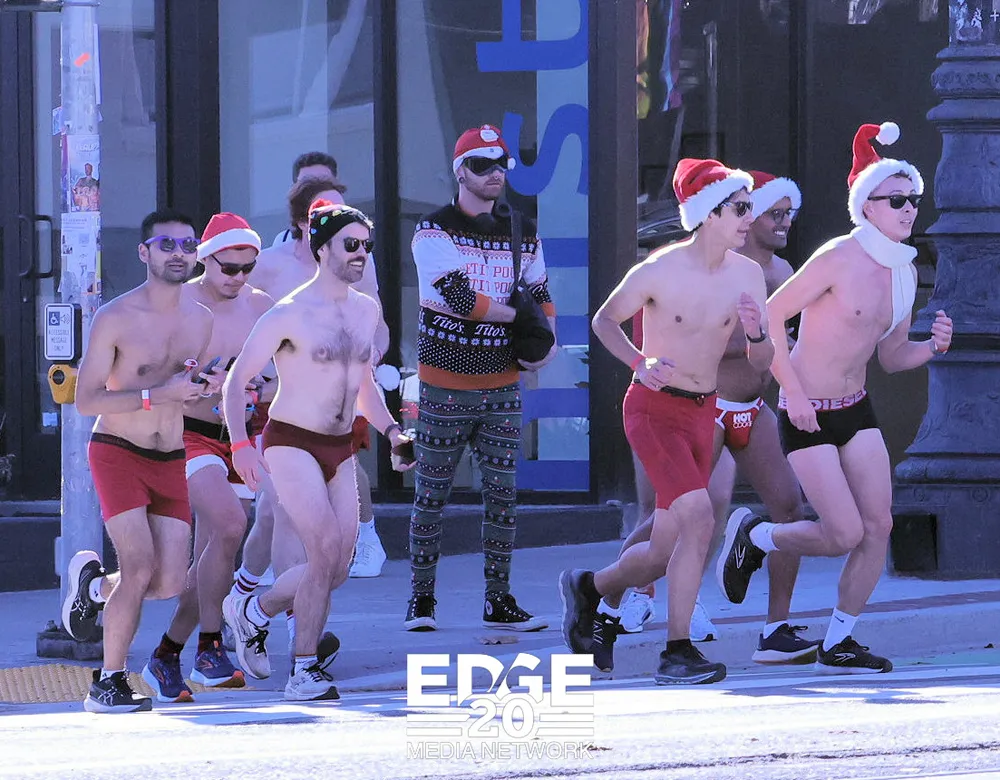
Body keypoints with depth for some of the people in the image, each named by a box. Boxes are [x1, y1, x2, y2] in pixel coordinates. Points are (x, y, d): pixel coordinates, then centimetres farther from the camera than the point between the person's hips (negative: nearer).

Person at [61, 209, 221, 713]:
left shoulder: (201, 320, 7)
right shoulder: (115, 319, -10)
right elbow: (86, 401, -11)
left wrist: (206, 389, -4)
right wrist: (157, 395, -21)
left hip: (171, 462, 5)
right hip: (117, 452, -5)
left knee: (170, 584, -3)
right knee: (140, 569, -19)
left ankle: (95, 583, 29)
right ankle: (108, 684, -5)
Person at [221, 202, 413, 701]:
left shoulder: (366, 311, 9)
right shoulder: (290, 313, -12)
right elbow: (236, 380, -10)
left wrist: (390, 429, 8)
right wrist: (240, 443, -23)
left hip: (340, 449, 7)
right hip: (291, 443, -7)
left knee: (336, 570, 3)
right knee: (327, 551, -20)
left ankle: (253, 611, 29)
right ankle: (305, 673, -10)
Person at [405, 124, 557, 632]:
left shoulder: (522, 233, 10)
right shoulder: (434, 231, -8)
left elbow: (540, 295, 19)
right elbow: (461, 298, -19)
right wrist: (518, 315, -10)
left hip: (502, 385, 5)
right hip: (446, 384, -4)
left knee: (502, 494, 4)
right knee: (432, 493, 1)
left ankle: (499, 602, 10)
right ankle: (421, 599, 9)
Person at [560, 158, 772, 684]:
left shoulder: (748, 275, -2)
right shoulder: (659, 271, -14)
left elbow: (761, 364, 3)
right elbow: (605, 320, 1)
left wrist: (757, 334, -19)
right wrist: (639, 363, -15)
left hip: (703, 413, 6)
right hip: (654, 408, -6)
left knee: (666, 552, 11)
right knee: (698, 516, -25)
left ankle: (592, 590, 41)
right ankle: (677, 652, -20)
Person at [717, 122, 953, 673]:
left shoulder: (903, 272, 6)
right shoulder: (838, 258, -18)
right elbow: (769, 316, -16)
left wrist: (933, 347, -5)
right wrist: (793, 392, -18)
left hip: (856, 410, 7)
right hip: (807, 415, -7)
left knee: (879, 525, -3)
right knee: (845, 535, -10)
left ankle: (837, 644, 9)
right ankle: (753, 536, 18)